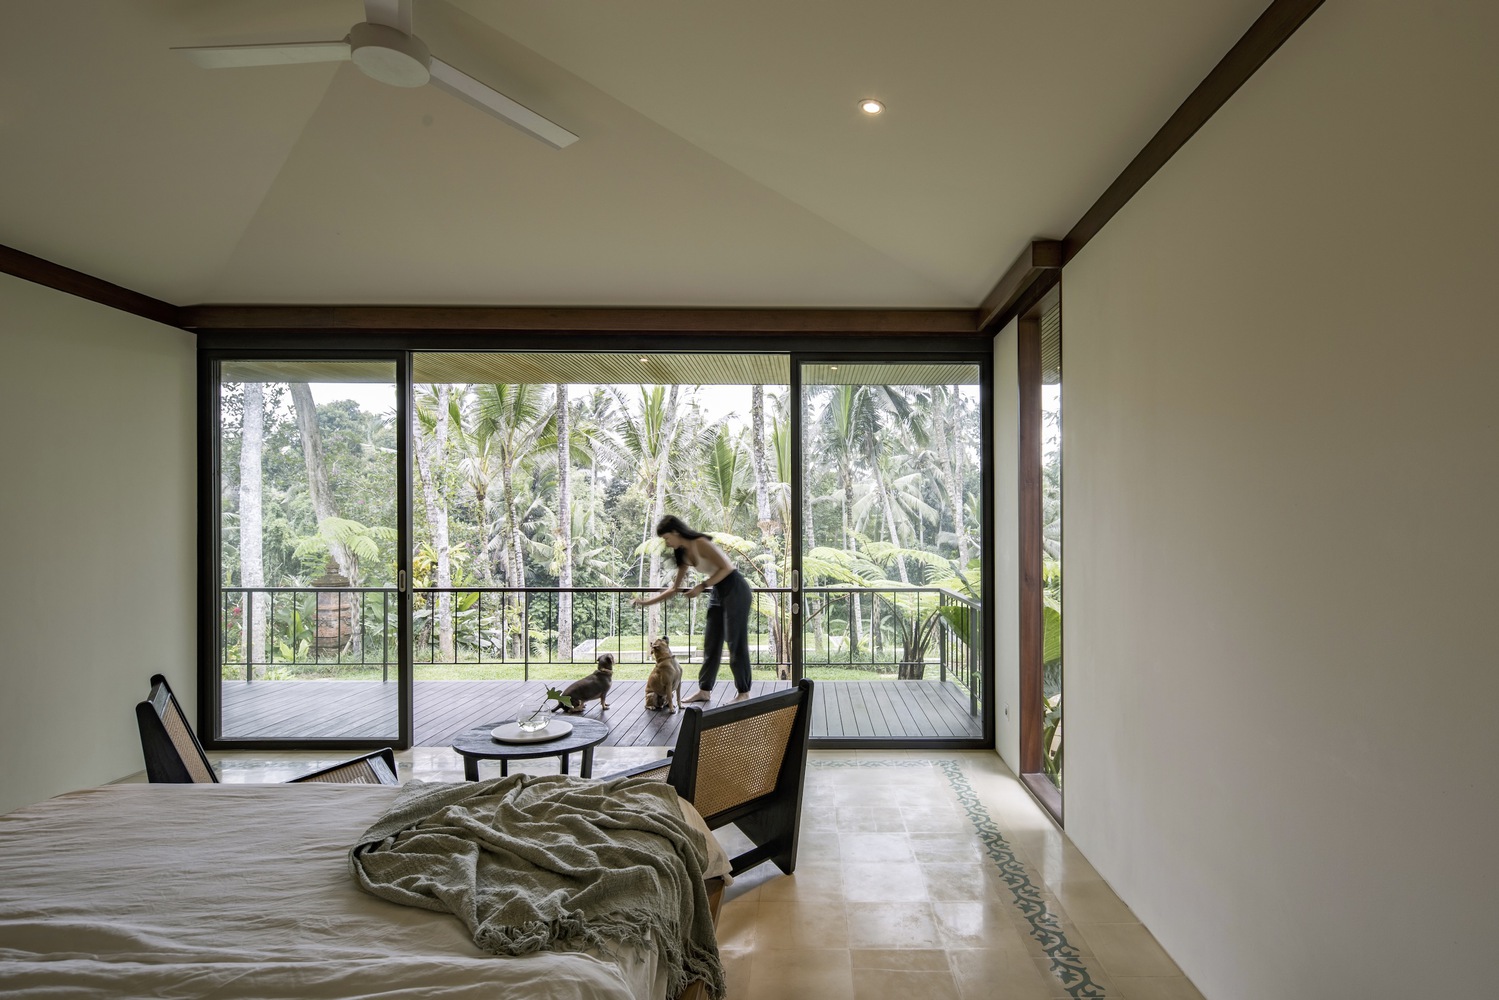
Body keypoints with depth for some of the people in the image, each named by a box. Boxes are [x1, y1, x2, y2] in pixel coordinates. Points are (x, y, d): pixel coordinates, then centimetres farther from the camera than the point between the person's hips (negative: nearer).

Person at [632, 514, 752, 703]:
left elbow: (726, 568, -20)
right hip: (718, 593, 9)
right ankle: (705, 690, 17)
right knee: (711, 643, 10)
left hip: (735, 590, -9)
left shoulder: (700, 543, -17)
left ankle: (744, 693, 4)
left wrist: (701, 587, -20)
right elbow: (675, 588, 14)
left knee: (736, 642, -4)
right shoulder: (684, 554, 9)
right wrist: (647, 602, 10)